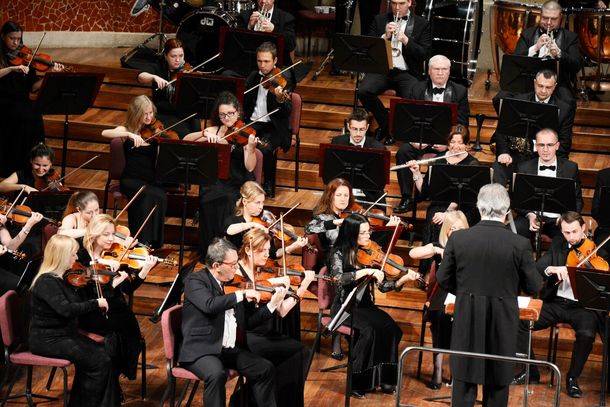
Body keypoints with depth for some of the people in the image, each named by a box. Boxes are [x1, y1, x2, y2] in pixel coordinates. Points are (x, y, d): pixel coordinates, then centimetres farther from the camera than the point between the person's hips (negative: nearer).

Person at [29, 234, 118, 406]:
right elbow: (66, 310, -32)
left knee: (103, 353, -8)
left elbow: (78, 303, 15)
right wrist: (95, 303, -24)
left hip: (65, 334, 9)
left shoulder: (60, 278, 9)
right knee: (99, 361, -17)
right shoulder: (47, 282, -20)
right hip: (48, 340, -9)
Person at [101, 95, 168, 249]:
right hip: (131, 180, -2)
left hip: (151, 179, 2)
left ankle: (154, 242, -21)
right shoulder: (127, 130, 5)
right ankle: (140, 241, -25)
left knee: (160, 196, -31)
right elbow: (105, 133, -16)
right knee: (151, 195, -33)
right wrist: (129, 135, -30)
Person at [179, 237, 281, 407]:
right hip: (201, 351, -7)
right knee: (217, 374, -33)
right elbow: (209, 305, -28)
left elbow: (247, 323, 16)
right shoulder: (195, 280, -6)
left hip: (231, 349, 7)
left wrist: (273, 304, 8)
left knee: (266, 369, -6)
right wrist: (242, 295, -21)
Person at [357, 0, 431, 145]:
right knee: (363, 92, -27)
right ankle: (385, 123, -1)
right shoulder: (379, 20, 12)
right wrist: (385, 36, -12)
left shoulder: (421, 24, 7)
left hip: (407, 72, -2)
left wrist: (405, 39, -15)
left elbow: (424, 54, -1)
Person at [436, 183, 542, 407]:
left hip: (467, 321, 1)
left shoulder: (457, 239, -9)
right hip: (503, 323, -1)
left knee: (464, 380, 11)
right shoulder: (520, 244, -15)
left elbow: (444, 279, 0)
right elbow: (533, 286, -6)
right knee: (498, 380, 13)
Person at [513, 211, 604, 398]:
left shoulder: (597, 248, -2)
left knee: (586, 334, -34)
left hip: (583, 306, -3)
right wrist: (551, 269, -22)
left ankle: (572, 378, -8)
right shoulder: (558, 245, 7)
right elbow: (535, 269, -2)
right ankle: (531, 371, 3)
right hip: (556, 303, 3)